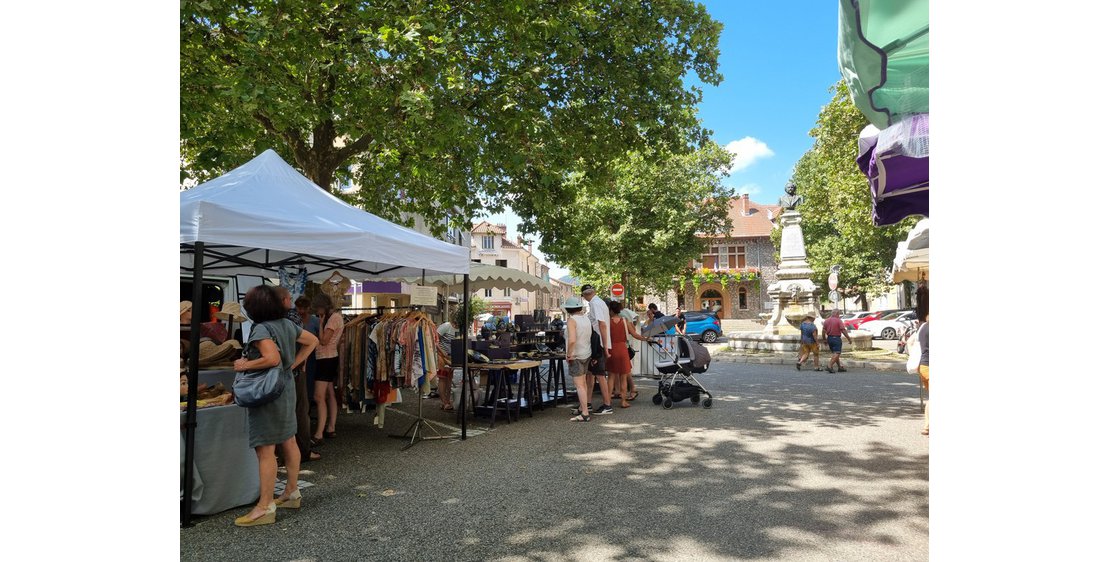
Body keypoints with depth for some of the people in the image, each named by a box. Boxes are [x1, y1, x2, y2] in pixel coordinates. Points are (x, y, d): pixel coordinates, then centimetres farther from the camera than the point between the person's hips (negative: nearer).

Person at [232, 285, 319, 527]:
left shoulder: (262, 329, -17)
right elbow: (312, 341, 17)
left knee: (265, 450, -4)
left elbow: (272, 359, -30)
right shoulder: (287, 324, 7)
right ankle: (292, 493, 30)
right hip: (287, 389, 9)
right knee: (289, 442, 17)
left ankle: (265, 507, 1)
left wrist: (245, 365, -16)